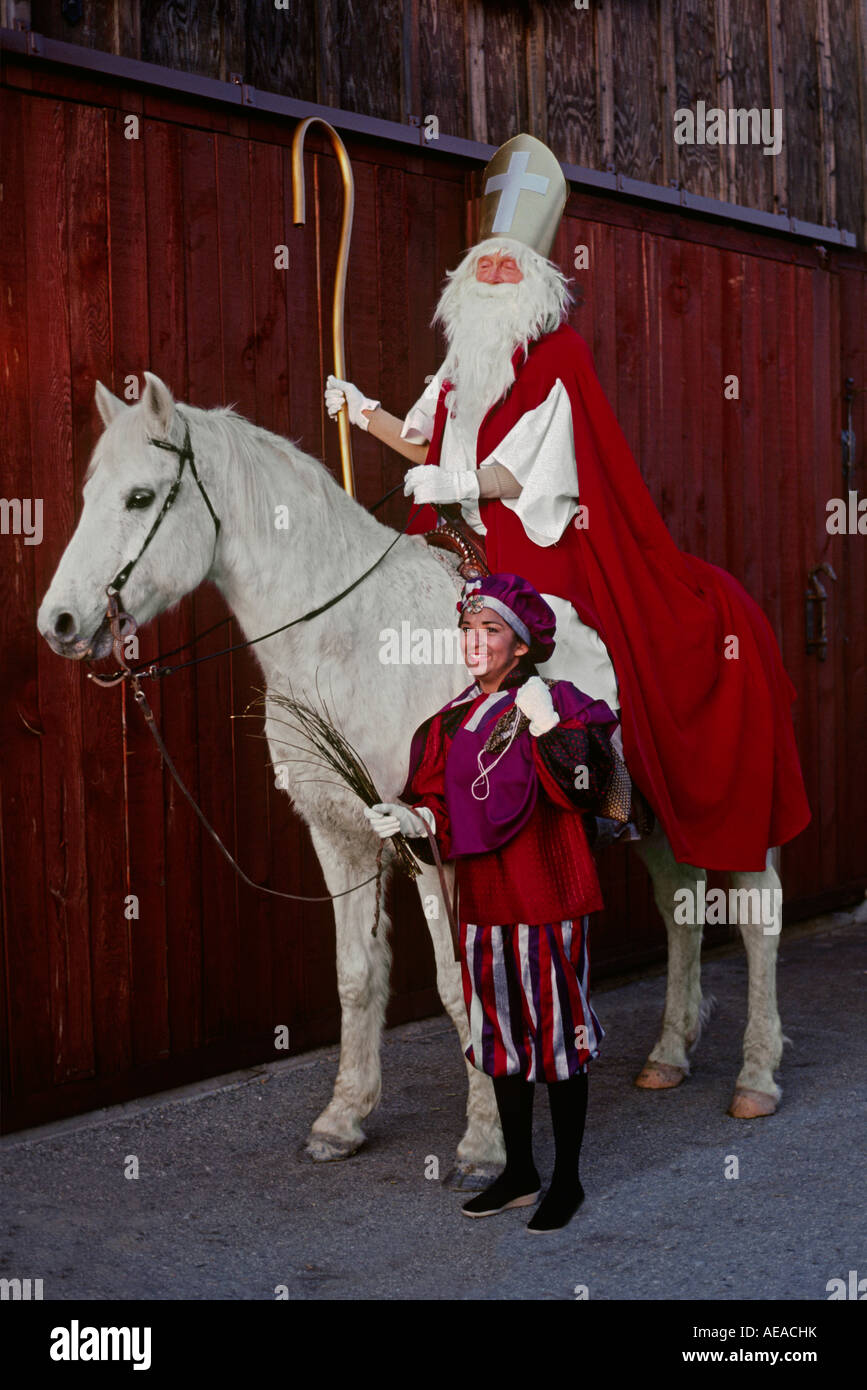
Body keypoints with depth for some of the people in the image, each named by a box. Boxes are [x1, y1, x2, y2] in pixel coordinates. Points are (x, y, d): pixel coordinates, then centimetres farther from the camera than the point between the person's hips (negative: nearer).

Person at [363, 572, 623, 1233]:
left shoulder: (557, 705, -9)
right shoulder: (454, 720, 9)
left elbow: (582, 790, -19)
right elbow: (443, 805, 12)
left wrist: (546, 726, -28)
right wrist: (410, 817, -7)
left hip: (548, 899, -6)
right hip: (484, 900, 6)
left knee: (556, 1034, 2)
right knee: (502, 1035, 14)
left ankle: (567, 1180, 16)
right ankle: (519, 1173, 28)